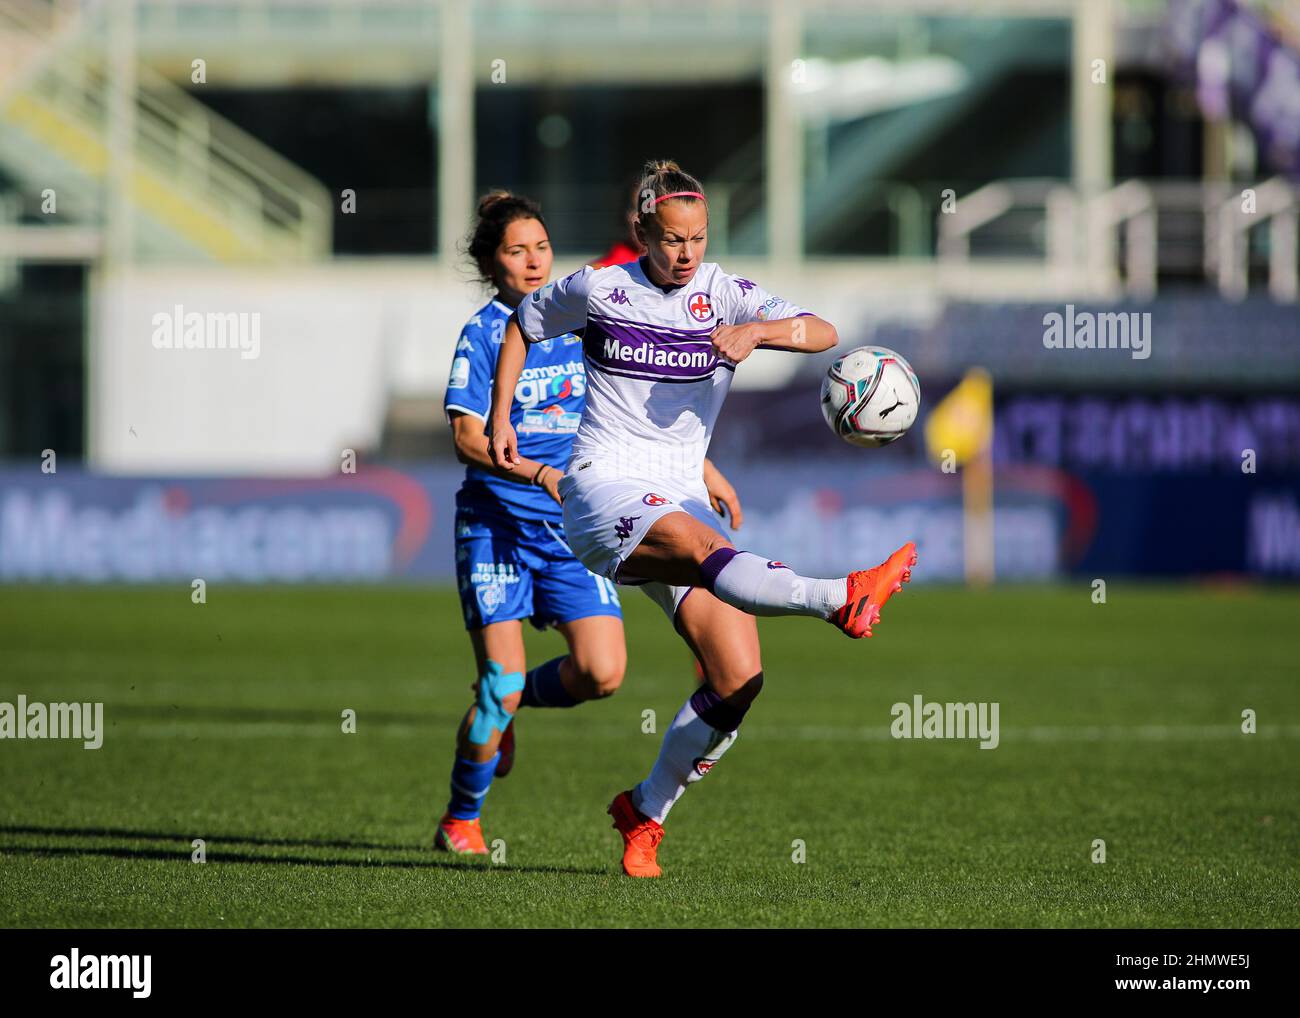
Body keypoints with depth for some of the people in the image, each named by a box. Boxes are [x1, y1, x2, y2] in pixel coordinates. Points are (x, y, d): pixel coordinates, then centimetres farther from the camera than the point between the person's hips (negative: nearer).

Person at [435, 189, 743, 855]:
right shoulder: (485, 333, -4)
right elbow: (467, 439, -13)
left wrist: (704, 470, 18)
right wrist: (535, 472, -29)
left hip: (574, 525, 4)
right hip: (498, 520, -4)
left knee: (602, 673, -11)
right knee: (501, 682, -9)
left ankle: (502, 705, 20)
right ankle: (460, 820, 11)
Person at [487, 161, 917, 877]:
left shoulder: (724, 295, 5)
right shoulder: (598, 291, 1)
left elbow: (823, 332, -7)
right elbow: (522, 327, 18)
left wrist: (757, 331, -25)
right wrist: (499, 421, 11)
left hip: (680, 499, 4)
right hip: (602, 489, -4)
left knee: (739, 678, -8)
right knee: (705, 550, -37)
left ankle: (647, 811, 10)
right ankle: (842, 601, -62)